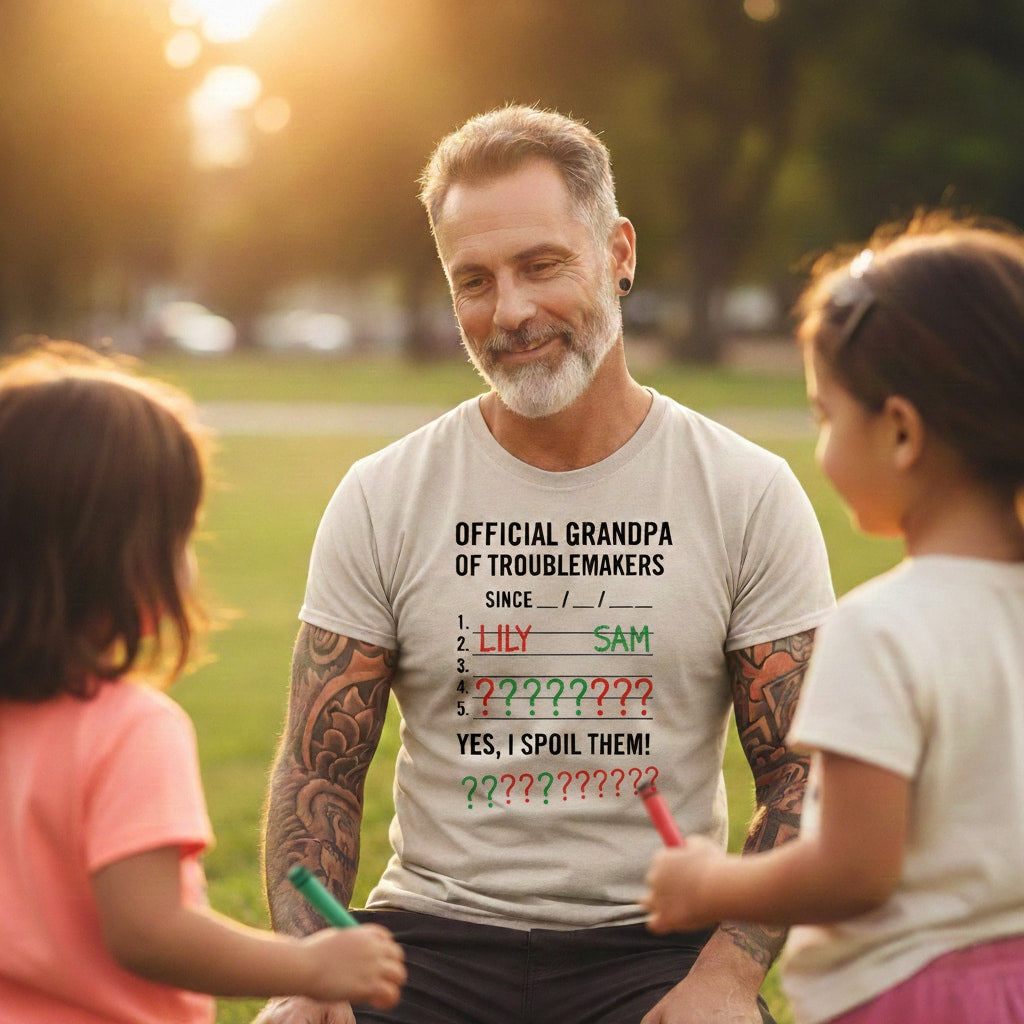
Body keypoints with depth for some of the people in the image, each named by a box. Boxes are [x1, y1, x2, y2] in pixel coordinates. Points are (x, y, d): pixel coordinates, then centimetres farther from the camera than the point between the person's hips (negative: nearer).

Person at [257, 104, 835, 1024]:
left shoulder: (750, 496, 1)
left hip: (652, 940, 0)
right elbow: (320, 770, 5)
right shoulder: (381, 500, 4)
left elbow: (805, 773, 1)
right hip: (436, 931, 1)